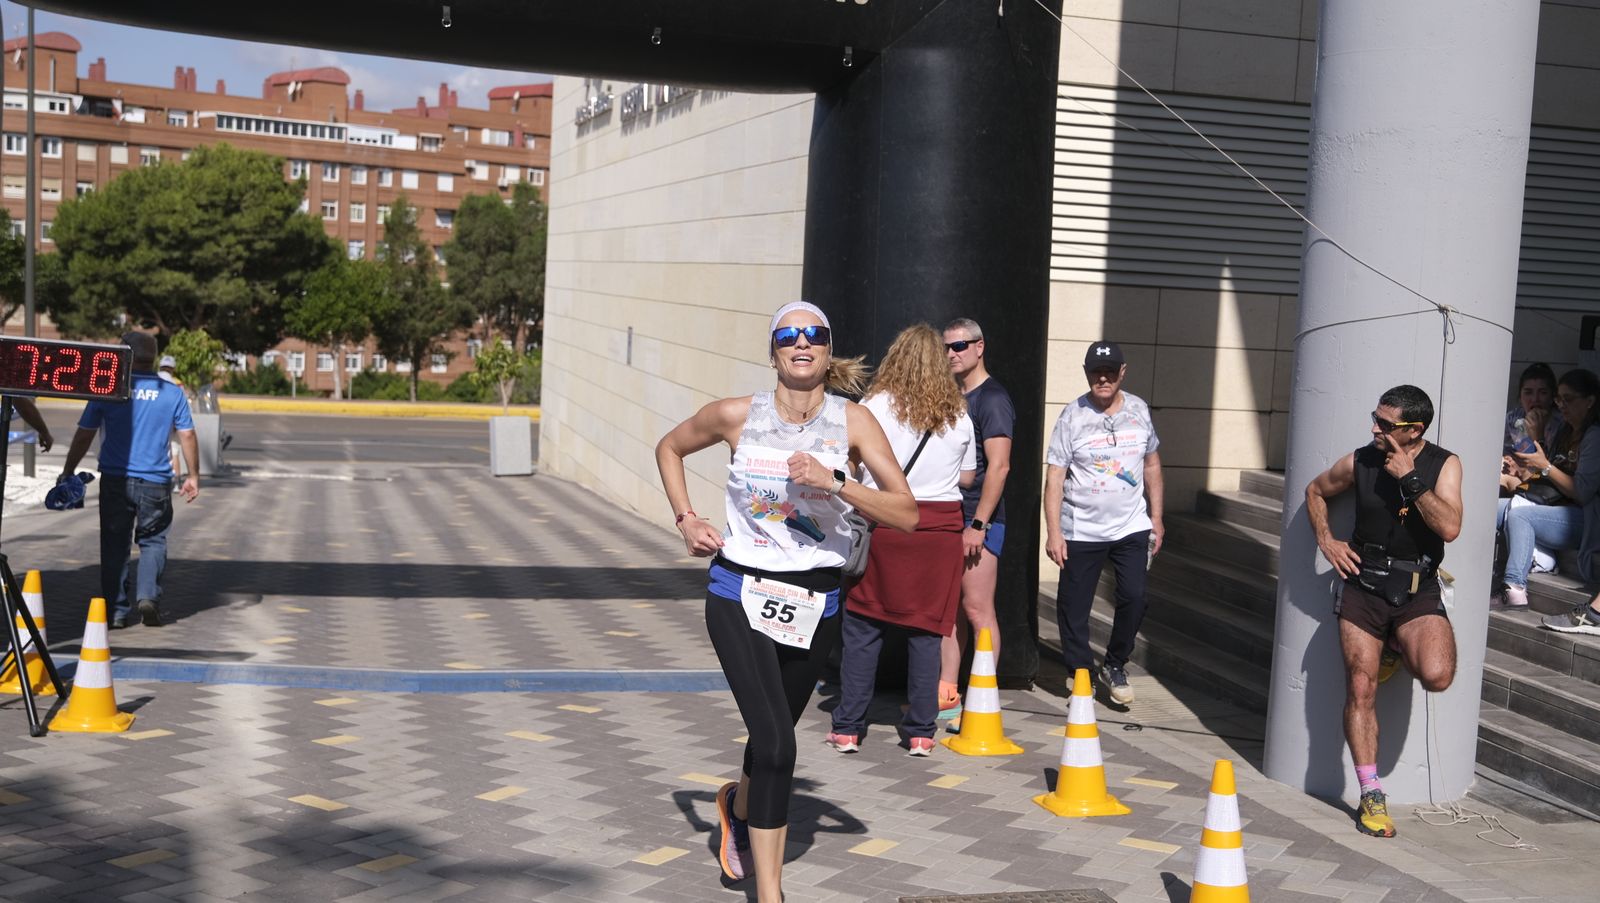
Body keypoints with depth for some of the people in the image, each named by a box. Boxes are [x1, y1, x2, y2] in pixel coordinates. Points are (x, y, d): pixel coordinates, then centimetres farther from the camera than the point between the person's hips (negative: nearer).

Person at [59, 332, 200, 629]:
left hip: (115, 480, 0)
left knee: (114, 544, 9)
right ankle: (148, 596, -6)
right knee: (153, 541, 13)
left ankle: (116, 611, 10)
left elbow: (84, 435, 3)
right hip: (155, 482, 0)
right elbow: (187, 436, 4)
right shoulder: (172, 393, 2)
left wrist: (68, 472, 13)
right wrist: (193, 476, 13)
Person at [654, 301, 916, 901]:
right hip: (740, 596, -2)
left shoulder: (852, 421, -7)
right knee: (777, 743, -16)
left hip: (814, 604, 2)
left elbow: (906, 515, -12)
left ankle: (739, 806, 55)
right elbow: (669, 449, 14)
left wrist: (834, 482, -24)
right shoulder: (737, 416, -6)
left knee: (775, 734, 20)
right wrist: (686, 520, 2)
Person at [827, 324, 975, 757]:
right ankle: (921, 732, 9)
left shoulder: (876, 405, -5)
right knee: (926, 631, 7)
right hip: (940, 526, 2)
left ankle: (847, 728, 8)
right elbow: (967, 476, 14)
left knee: (863, 628, 5)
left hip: (883, 523, -2)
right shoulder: (957, 414, 5)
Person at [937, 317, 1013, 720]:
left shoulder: (992, 399, -10)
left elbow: (999, 466, -16)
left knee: (977, 608, -7)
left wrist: (978, 524, -19)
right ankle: (946, 695, 15)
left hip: (979, 520, -8)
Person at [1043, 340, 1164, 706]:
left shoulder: (1139, 410, 4)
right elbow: (1054, 476, -8)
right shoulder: (1073, 415, -7)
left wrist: (1156, 517, 13)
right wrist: (1053, 531, -13)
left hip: (1131, 527, 2)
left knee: (1133, 598, -8)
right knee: (1074, 606, 2)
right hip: (1081, 531, -2)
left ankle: (1115, 666, 15)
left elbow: (1152, 465, 14)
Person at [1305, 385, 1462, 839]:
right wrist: (1325, 539, 5)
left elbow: (1450, 527, -18)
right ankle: (1372, 796, 3)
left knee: (1437, 677, -25)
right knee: (1360, 690, -8)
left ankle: (1401, 651, 13)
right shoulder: (1360, 461, 1)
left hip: (1418, 591, -1)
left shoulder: (1444, 465, -3)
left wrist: (1409, 479, -20)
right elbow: (1315, 491, 20)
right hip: (1364, 586, 1)